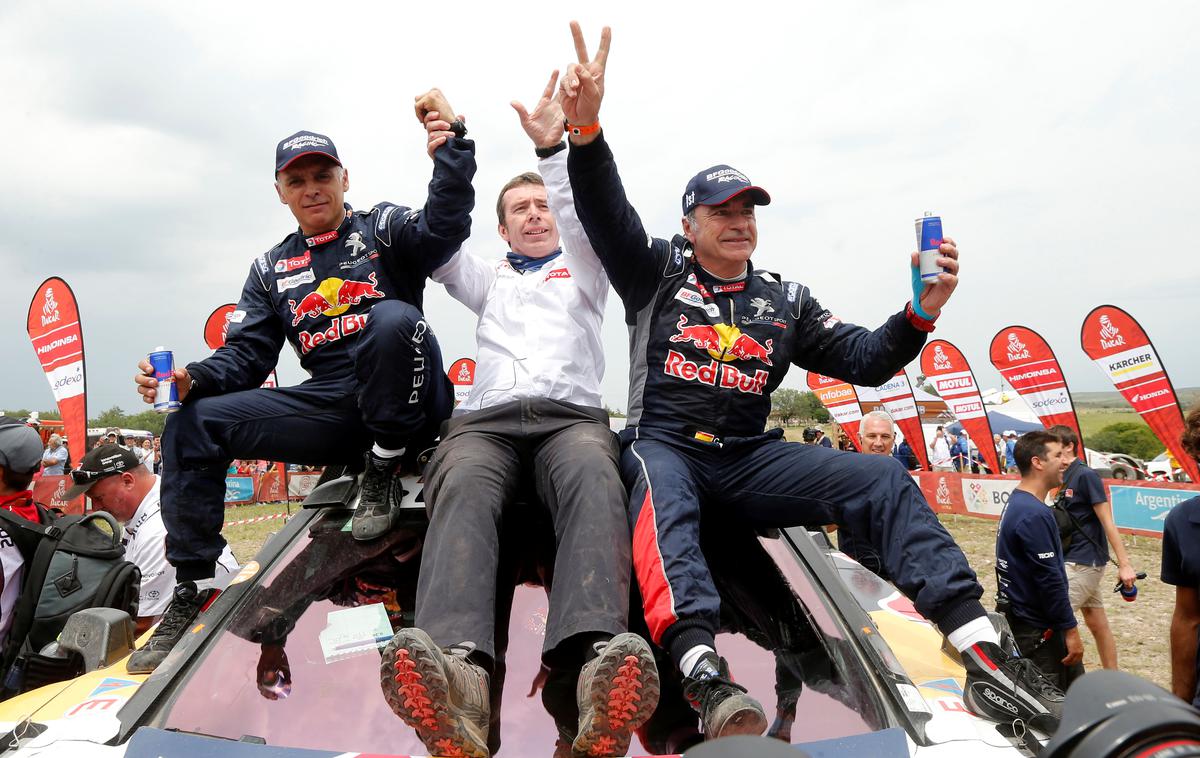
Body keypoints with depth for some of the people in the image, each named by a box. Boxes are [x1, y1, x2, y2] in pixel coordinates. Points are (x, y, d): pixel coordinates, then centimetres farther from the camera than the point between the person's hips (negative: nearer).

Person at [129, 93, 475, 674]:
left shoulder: (382, 228, 8)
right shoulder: (272, 269, 20)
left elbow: (442, 228, -14)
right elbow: (245, 354, 12)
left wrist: (451, 147, -29)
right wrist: (191, 380, -8)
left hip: (406, 407, -4)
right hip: (333, 409, 5)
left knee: (394, 317, -35)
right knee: (192, 424, -8)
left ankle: (382, 474, -16)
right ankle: (189, 593, 0)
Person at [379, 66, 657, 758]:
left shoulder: (582, 270, 30)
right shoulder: (489, 280, 36)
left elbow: (586, 217, 9)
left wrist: (554, 148, -8)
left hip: (572, 415, -1)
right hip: (487, 418, 1)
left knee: (594, 478, -38)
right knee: (464, 487, -35)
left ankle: (591, 667, -61)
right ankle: (458, 672, -59)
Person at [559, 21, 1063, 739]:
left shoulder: (785, 300, 18)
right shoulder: (658, 270, 10)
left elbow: (865, 360, 12)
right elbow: (607, 213, -6)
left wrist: (922, 312, -7)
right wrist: (585, 129, -23)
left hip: (751, 458, 3)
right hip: (664, 445, -3)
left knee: (884, 479, -18)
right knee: (664, 500, -39)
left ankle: (983, 653, -26)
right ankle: (705, 671, -55)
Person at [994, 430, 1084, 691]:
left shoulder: (1017, 503, 9)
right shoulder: (1035, 515, -23)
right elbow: (1050, 580, -24)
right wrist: (1070, 630, -17)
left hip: (1025, 619, 10)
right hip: (1038, 630, -10)